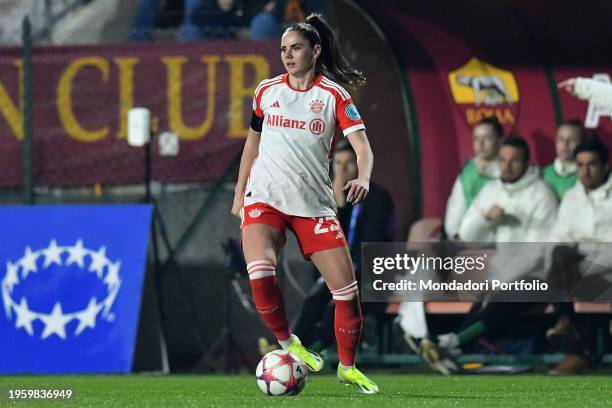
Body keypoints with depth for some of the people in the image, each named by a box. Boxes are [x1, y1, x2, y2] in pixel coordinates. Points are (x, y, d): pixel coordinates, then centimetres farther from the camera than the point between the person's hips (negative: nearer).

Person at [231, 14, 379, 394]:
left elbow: (362, 146, -11)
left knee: (347, 288, -4)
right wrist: (239, 192, 20)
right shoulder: (267, 91, 8)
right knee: (260, 272, -27)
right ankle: (287, 343, -5)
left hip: (315, 203, -1)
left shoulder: (334, 95, -2)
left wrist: (363, 178, -31)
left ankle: (347, 367, 16)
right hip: (265, 198, 1)